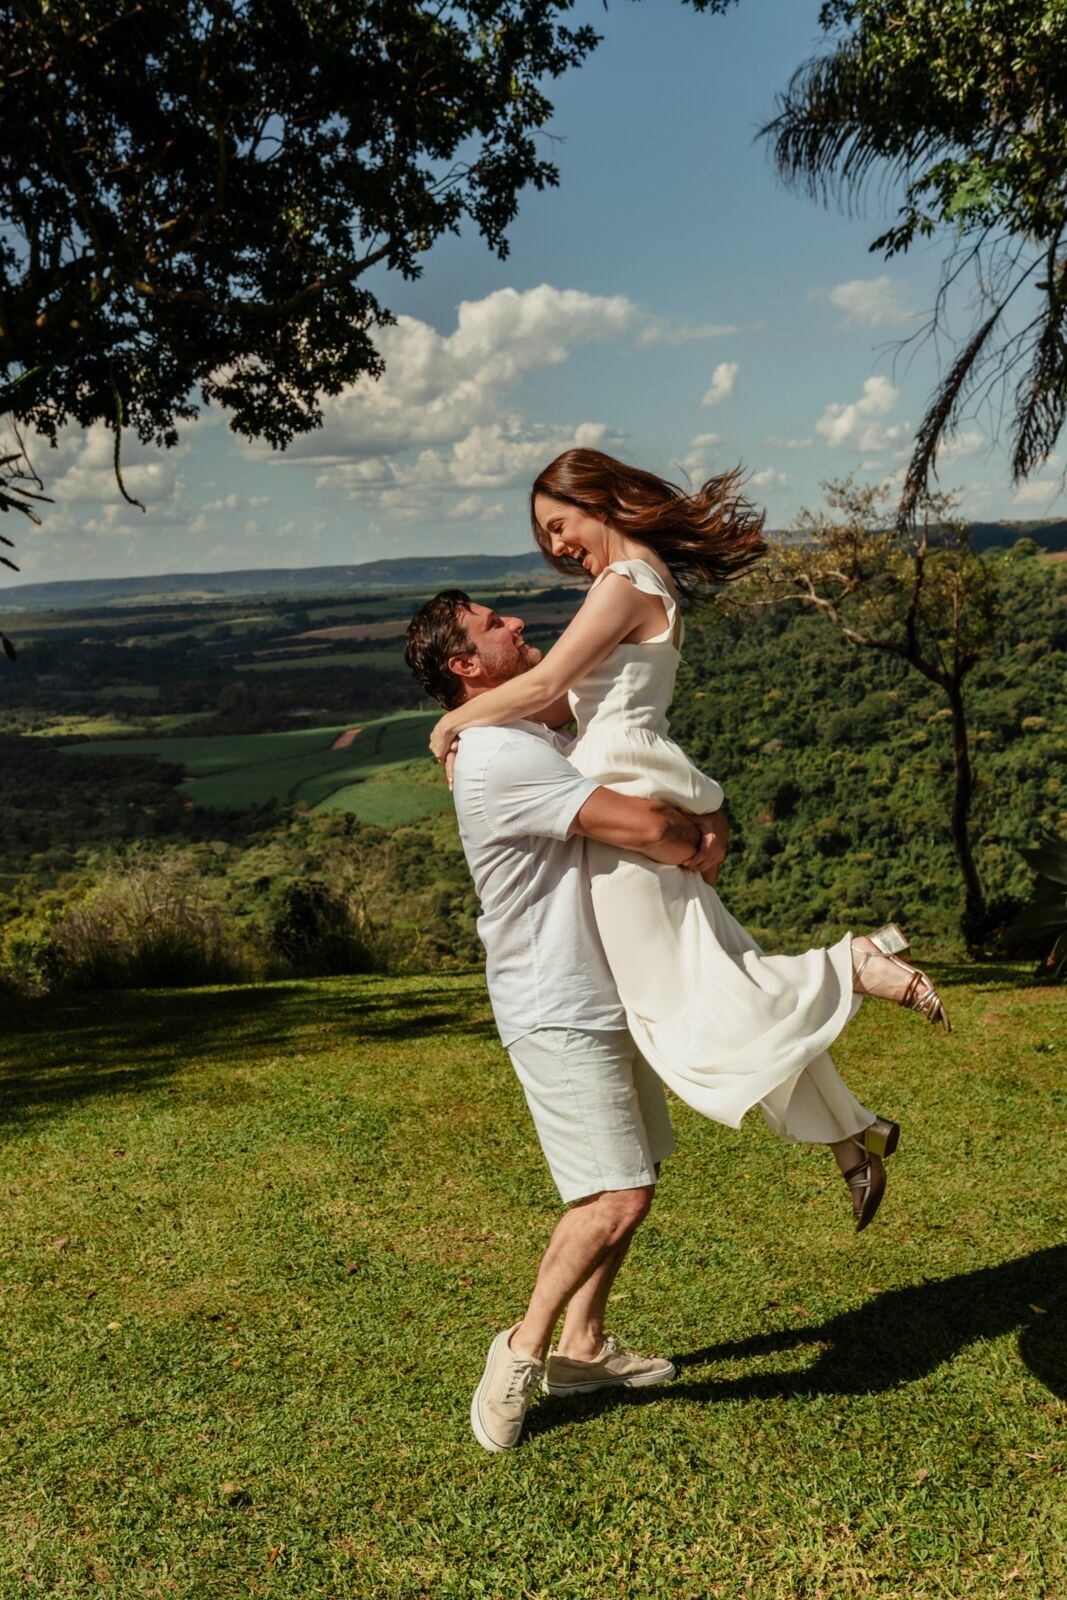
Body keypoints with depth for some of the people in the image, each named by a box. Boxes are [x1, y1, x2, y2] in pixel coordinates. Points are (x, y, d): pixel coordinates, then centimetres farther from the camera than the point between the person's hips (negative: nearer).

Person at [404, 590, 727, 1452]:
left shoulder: (537, 737, 13)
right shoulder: (499, 756, -21)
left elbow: (666, 792, 16)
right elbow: (641, 825, -27)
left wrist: (701, 824, -6)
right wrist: (698, 834, -5)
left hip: (604, 999, 10)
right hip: (558, 1014, -10)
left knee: (632, 1178, 17)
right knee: (616, 1197, -10)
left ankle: (583, 1346, 30)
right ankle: (523, 1348, 10)